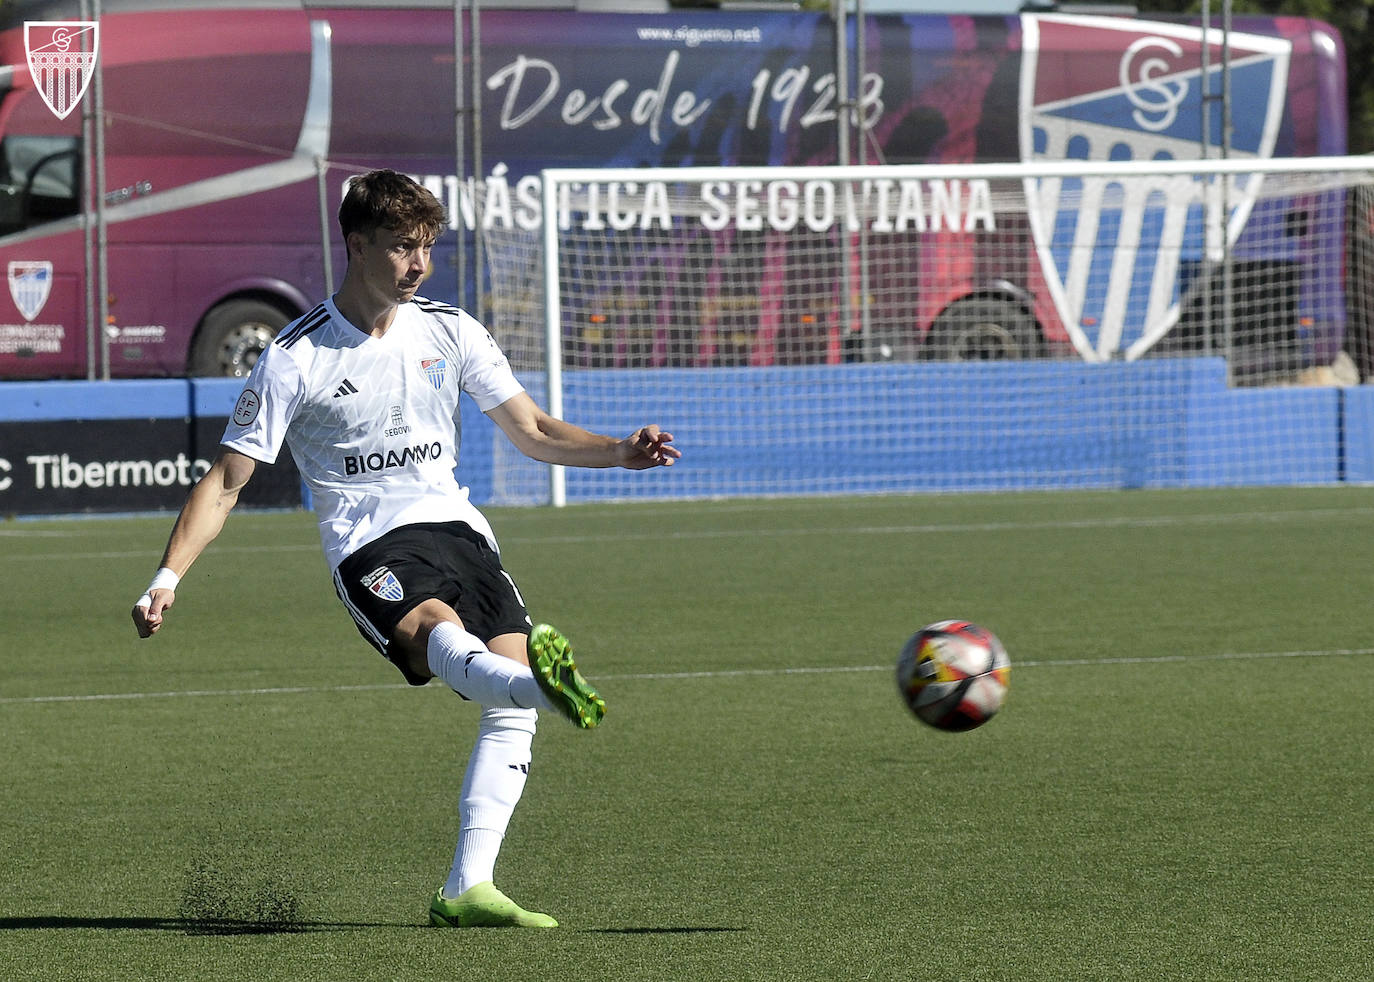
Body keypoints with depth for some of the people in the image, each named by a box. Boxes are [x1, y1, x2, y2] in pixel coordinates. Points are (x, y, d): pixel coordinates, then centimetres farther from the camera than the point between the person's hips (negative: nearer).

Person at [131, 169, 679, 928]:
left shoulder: (449, 332, 12)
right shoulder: (296, 359, -1)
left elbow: (533, 433, 18)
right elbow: (224, 482, 1)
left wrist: (620, 452, 0)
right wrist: (168, 576, -11)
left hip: (455, 526, 5)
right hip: (368, 546, -5)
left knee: (511, 710, -15)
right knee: (437, 628, -37)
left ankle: (467, 891, -15)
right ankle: (544, 684, -71)